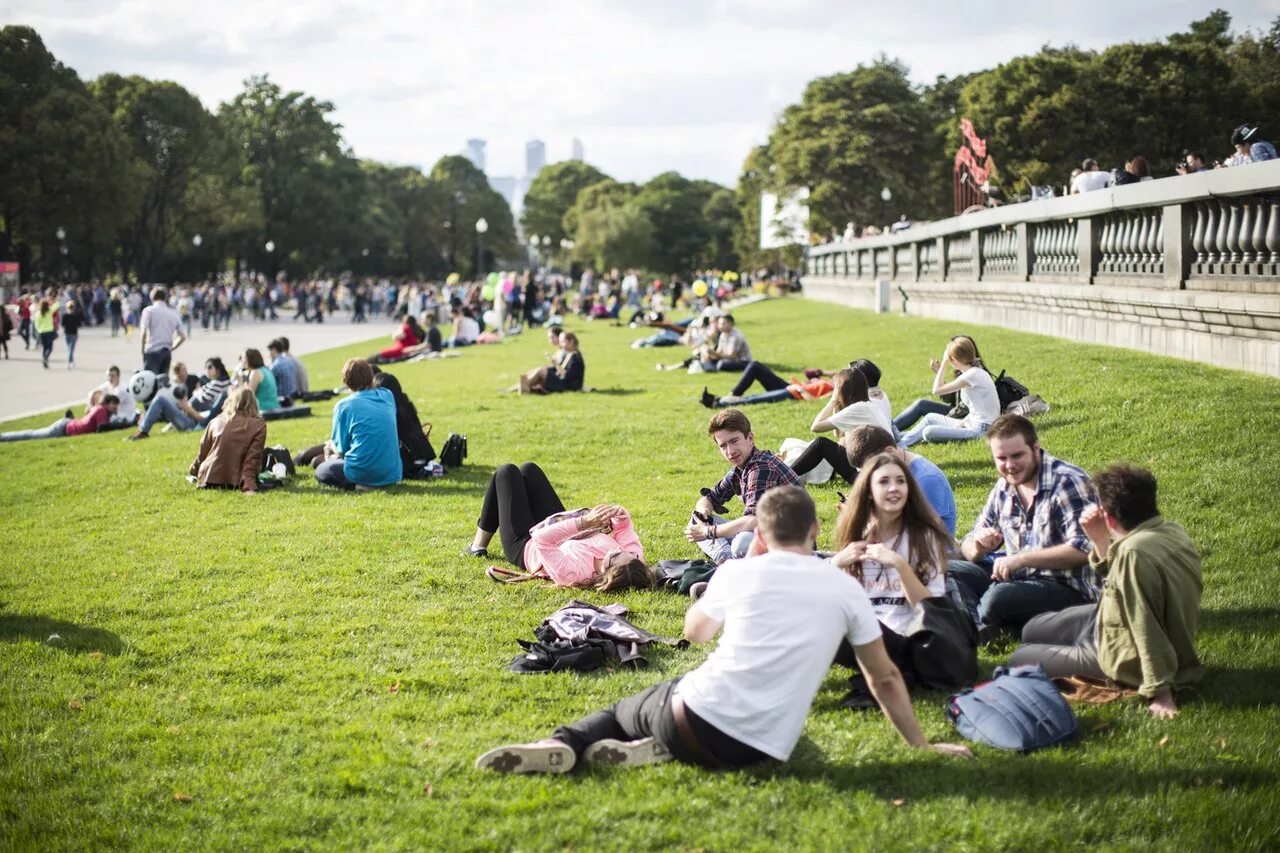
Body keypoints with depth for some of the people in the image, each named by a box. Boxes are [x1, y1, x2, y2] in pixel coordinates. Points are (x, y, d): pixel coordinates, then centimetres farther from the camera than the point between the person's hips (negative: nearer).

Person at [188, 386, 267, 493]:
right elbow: (253, 459, -14)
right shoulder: (258, 425, -4)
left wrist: (194, 471, 32)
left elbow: (203, 452, 16)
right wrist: (248, 487, -18)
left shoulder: (217, 420, 8)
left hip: (209, 481, 5)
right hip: (233, 482, -5)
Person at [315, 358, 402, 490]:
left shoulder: (344, 405, -8)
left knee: (321, 471, 19)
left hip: (363, 473, -7)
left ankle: (362, 484, -2)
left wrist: (331, 446, 21)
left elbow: (340, 450, -1)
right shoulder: (387, 395, 6)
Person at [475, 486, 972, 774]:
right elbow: (885, 679, 12)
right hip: (760, 751, 2)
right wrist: (921, 745, 24)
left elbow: (696, 631, 24)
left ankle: (562, 745, -2)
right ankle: (658, 749, 1)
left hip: (699, 715, -1)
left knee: (624, 709, 29)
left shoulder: (741, 572, 4)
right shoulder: (845, 589, 5)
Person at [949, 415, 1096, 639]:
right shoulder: (1004, 488, 9)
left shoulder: (1067, 483, -13)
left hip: (1069, 589, -7)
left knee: (999, 596, -35)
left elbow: (1083, 550, -22)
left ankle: (978, 628, -7)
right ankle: (976, 629, -30)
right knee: (946, 571, -11)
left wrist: (1021, 558, -25)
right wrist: (978, 548, -10)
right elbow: (969, 545, 15)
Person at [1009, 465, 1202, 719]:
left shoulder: (1134, 553, -37)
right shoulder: (1172, 532, -6)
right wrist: (1101, 541, -5)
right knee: (1032, 631, 22)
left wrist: (1161, 693, -29)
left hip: (1128, 660, -10)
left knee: (1019, 659, 8)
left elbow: (1148, 633, -34)